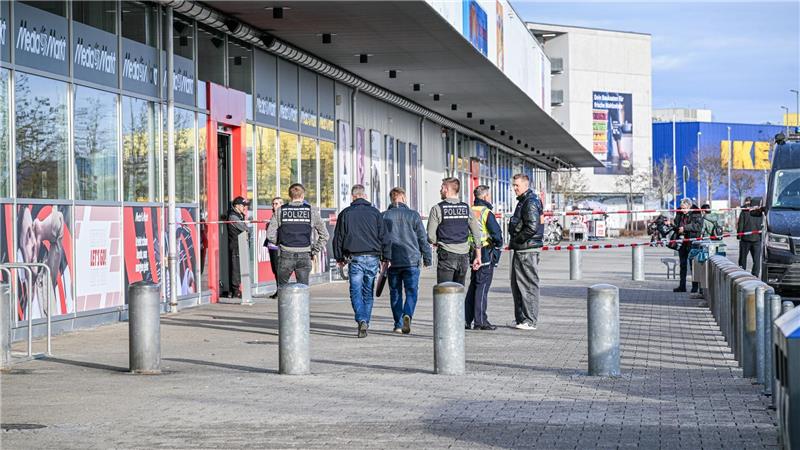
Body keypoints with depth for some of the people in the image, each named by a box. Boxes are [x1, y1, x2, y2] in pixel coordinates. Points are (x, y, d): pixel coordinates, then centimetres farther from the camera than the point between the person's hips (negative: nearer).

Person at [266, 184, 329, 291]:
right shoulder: (311, 210, 2)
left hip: (286, 255, 0)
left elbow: (270, 235, -2)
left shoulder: (280, 211, 2)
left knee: (282, 287, 13)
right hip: (304, 256, 0)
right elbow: (324, 235, 4)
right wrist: (314, 251, 10)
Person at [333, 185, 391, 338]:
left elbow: (338, 237, 8)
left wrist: (339, 257, 17)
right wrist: (386, 257, 9)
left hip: (355, 258, -1)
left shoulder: (345, 213, 4)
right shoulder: (374, 212, 5)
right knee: (368, 292, 12)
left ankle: (362, 321, -22)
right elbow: (384, 237, 4)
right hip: (373, 258, 2)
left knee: (356, 291, -2)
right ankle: (365, 322, 15)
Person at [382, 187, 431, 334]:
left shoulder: (384, 216, 2)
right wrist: (427, 258, 11)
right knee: (411, 291, 2)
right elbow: (423, 239, 2)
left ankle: (398, 324, 12)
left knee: (395, 292, 12)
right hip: (411, 260, -1)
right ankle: (407, 315, -23)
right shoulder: (413, 215, 0)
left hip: (392, 261, 1)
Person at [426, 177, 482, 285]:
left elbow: (431, 236, -9)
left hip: (446, 256, -4)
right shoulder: (466, 208, 7)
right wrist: (478, 256, 12)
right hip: (463, 256, 4)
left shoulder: (437, 208, -6)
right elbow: (477, 234, 6)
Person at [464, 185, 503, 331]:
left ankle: (467, 319, 15)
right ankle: (480, 321, -4)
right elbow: (497, 234, -18)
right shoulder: (486, 213, -13)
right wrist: (498, 245, 0)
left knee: (473, 286, 15)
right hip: (486, 254, -7)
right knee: (482, 287, -4)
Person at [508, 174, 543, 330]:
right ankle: (521, 318, 21)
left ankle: (530, 321, -3)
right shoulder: (523, 201, 18)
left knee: (528, 285, -6)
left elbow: (532, 228, -23)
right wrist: (514, 242, 12)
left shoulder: (530, 202, -15)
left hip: (527, 250, -11)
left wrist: (515, 240, -14)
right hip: (520, 250, 11)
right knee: (516, 285, 15)